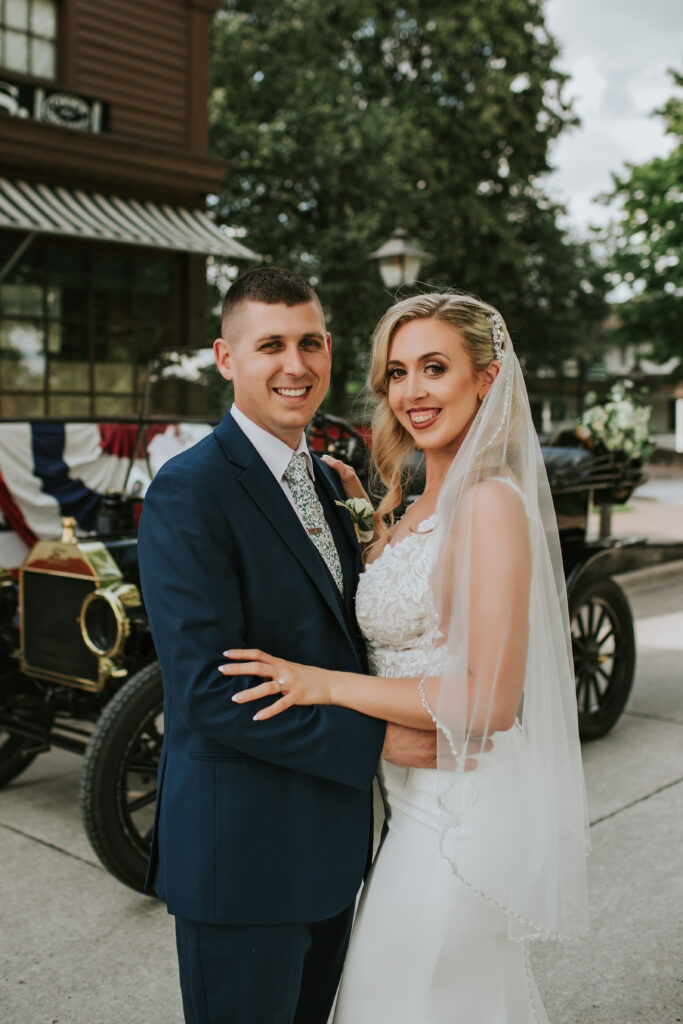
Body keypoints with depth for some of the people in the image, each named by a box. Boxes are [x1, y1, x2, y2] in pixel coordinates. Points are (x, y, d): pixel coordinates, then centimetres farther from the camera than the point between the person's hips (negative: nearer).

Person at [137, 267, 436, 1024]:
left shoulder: (323, 479, 9)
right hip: (241, 853, -8)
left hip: (328, 844, 8)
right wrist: (376, 739, -22)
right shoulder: (188, 492, -19)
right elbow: (208, 692, -25)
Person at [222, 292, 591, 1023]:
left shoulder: (491, 503, -21)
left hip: (463, 816, -8)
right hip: (427, 802, 8)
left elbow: (491, 700, -24)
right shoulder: (419, 507, 8)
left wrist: (325, 684, -22)